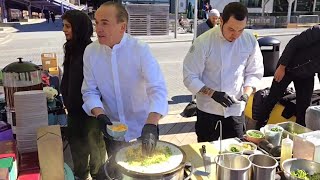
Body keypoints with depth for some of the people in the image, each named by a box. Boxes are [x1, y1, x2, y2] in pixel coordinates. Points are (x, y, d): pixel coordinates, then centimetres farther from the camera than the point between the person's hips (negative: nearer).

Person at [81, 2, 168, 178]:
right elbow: (90, 91, -3)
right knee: (116, 172, 21)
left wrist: (150, 125, -39)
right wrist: (100, 116, -21)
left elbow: (157, 89, -26)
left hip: (143, 126, -2)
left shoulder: (140, 49, -18)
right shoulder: (90, 52, -9)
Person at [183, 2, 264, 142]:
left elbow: (254, 72, 4)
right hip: (208, 107, -2)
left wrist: (246, 94, -12)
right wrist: (213, 94, -24)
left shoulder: (250, 41, -6)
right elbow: (190, 77, -14)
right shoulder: (204, 42, -17)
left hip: (236, 107, 3)